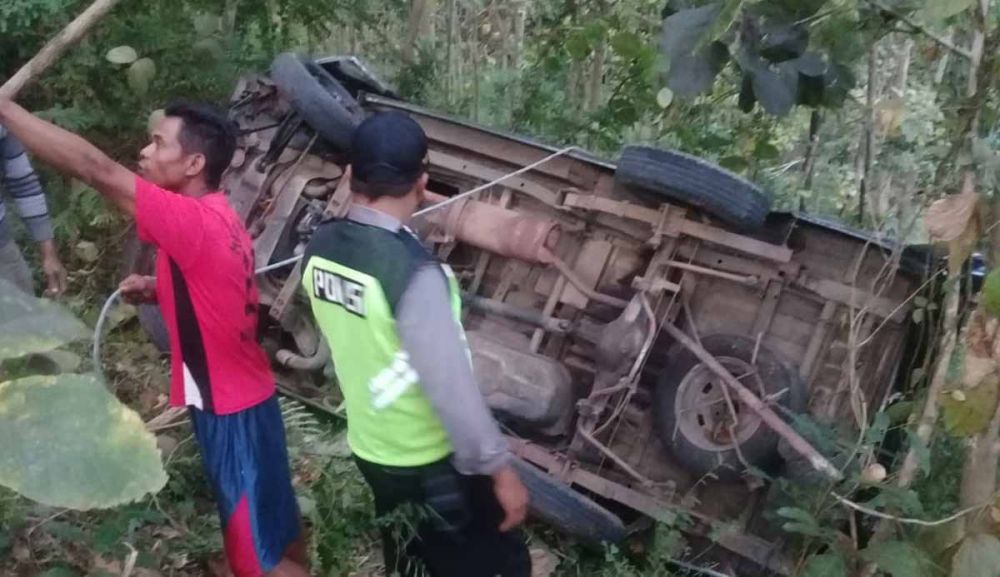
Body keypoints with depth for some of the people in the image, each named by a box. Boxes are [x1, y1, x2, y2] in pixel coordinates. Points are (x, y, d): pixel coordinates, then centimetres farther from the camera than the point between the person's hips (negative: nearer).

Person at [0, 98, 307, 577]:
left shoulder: (193, 222, -25)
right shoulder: (214, 217, 5)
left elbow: (97, 170, -30)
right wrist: (157, 289, 1)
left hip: (231, 408, -9)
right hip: (234, 399, 9)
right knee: (275, 525, 24)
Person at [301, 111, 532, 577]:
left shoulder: (320, 247, -8)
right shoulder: (411, 271, -30)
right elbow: (452, 385, -26)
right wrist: (499, 468, -18)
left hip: (369, 447, 7)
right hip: (432, 461, -7)